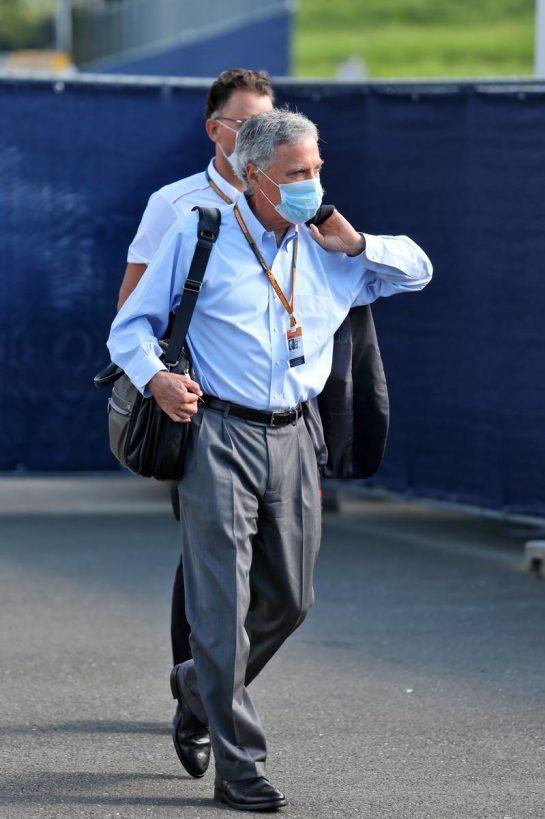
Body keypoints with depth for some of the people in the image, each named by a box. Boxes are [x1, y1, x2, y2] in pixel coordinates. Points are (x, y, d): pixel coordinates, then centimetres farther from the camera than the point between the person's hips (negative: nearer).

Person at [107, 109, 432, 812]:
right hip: (217, 433, -5)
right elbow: (131, 326, 2)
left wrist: (353, 244, 3)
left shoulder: (328, 251, 12)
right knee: (224, 602, -8)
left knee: (289, 600, 9)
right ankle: (238, 767, -4)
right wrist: (156, 378, -18)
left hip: (290, 438, 5)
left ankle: (198, 687, 36)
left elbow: (417, 270, 21)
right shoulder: (197, 238, 0)